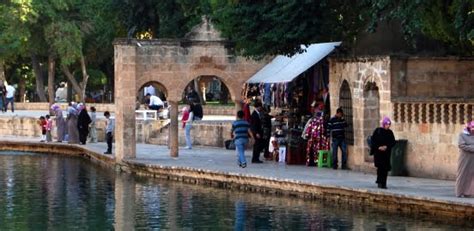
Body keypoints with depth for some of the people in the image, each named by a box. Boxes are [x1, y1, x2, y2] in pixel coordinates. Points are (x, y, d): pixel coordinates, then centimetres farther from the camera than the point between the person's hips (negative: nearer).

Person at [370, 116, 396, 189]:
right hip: (378, 152, -3)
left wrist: (387, 147, -11)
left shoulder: (390, 132, 5)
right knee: (380, 167, -11)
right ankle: (379, 182, 0)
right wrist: (378, 147, -16)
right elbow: (373, 141, -4)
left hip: (386, 152, 3)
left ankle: (383, 183, 9)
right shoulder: (377, 131, -3)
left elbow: (393, 142, 5)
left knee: (385, 168, 1)